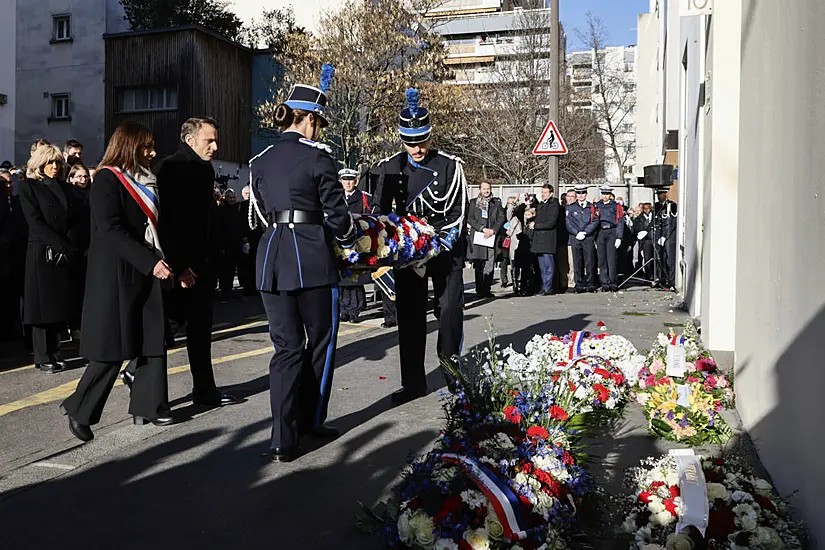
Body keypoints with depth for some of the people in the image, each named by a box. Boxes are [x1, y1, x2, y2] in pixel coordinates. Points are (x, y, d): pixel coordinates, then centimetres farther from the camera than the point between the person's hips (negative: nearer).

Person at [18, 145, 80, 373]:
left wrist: (70, 248, -8)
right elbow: (35, 222, -9)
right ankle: (43, 358, 4)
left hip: (65, 256, 5)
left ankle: (54, 354, 12)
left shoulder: (65, 187, 15)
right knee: (43, 305, -2)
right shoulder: (29, 186, 0)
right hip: (42, 253, -5)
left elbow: (73, 222, 8)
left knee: (59, 304, 5)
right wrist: (61, 246, -16)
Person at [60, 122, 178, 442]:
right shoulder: (107, 179, -8)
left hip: (145, 272, 8)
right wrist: (151, 262, -25)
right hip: (116, 274, -8)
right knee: (113, 348, -5)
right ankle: (79, 410, 10)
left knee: (153, 341, 6)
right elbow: (111, 230, -19)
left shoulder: (144, 182, 16)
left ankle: (147, 407, 15)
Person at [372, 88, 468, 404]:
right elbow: (380, 210, 8)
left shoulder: (450, 165, -4)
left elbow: (459, 210, -6)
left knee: (450, 310, -4)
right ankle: (413, 383, 12)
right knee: (409, 315, 4)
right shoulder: (390, 167, 4)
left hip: (445, 250, -2)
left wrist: (444, 242, -17)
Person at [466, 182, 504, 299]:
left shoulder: (496, 203, 14)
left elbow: (501, 218, 8)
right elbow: (470, 219, 2)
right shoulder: (473, 202, 10)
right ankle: (480, 290, 2)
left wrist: (493, 230, -7)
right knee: (479, 266, -2)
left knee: (490, 266, -5)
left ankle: (487, 289, 2)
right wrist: (483, 229, -9)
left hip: (492, 237, 1)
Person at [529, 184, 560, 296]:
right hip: (538, 239, 7)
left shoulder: (554, 205, -4)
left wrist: (535, 226, -6)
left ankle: (548, 288, -4)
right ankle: (544, 287, 11)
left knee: (548, 266, -6)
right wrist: (532, 223, 4)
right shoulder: (539, 205, 20)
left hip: (548, 239, -7)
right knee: (542, 267, 8)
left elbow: (550, 223, -11)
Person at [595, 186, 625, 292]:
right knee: (602, 259, 1)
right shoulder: (597, 206, 12)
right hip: (600, 234, 3)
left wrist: (619, 238, -6)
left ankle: (613, 283, -2)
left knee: (612, 259, -7)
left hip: (612, 232, -3)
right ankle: (605, 284, 5)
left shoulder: (616, 206, 6)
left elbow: (620, 222, 2)